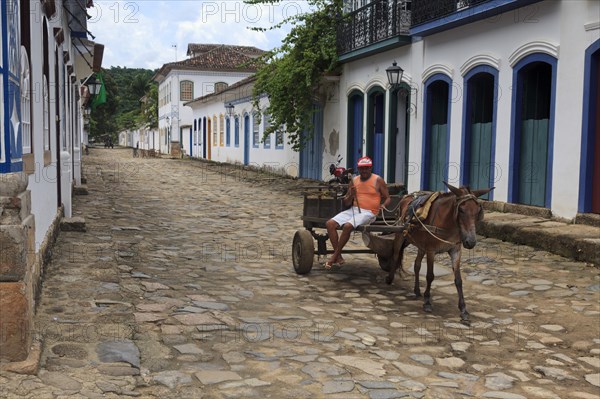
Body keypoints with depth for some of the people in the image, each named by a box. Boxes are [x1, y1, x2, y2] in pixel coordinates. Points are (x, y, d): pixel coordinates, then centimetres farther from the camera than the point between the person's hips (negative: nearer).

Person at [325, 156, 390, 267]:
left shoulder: (378, 180, 2)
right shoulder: (354, 181, 13)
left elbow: (388, 198, 6)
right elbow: (346, 203, 16)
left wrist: (384, 205, -16)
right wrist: (351, 195, -5)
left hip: (368, 212, -5)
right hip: (353, 210, 6)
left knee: (347, 226, -31)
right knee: (329, 224, -15)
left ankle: (334, 257, -15)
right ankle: (338, 258, -14)